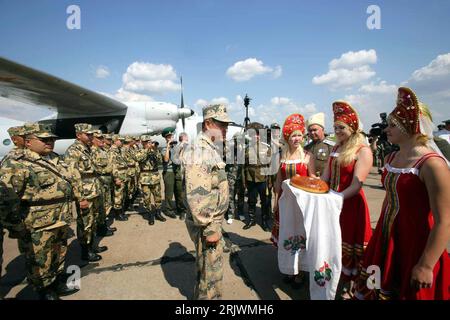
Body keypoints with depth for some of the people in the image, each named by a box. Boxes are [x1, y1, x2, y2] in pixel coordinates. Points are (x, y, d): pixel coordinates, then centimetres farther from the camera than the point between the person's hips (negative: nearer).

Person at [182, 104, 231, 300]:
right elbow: (196, 195, -29)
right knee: (211, 270, 7)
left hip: (213, 220, 10)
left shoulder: (212, 148, 10)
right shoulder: (199, 151, -23)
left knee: (208, 266, 25)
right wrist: (209, 228, -24)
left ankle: (202, 294, 45)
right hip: (206, 223, -10)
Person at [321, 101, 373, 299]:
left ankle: (346, 289, 29)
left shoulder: (363, 151, -12)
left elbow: (356, 186, -19)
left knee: (348, 246, 9)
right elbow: (325, 177, 9)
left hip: (350, 204, -6)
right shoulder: (336, 149, 9)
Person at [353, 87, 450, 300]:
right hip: (386, 239, 7)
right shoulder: (391, 158, 3)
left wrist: (426, 266, -20)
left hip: (415, 243, -7)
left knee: (408, 293, 12)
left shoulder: (431, 164, -21)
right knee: (377, 291, 19)